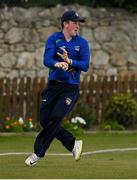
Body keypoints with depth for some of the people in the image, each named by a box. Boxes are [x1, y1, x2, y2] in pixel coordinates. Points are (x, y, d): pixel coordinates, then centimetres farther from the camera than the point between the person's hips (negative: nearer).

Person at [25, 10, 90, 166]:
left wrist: (69, 61, -23)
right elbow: (47, 60, -14)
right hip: (53, 85, 2)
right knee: (45, 120, -3)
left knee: (55, 118, -16)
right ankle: (73, 144, 14)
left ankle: (38, 153, -6)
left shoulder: (82, 43, 4)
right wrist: (57, 64, -36)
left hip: (71, 87, -2)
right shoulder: (53, 39, 1)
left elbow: (85, 65, -6)